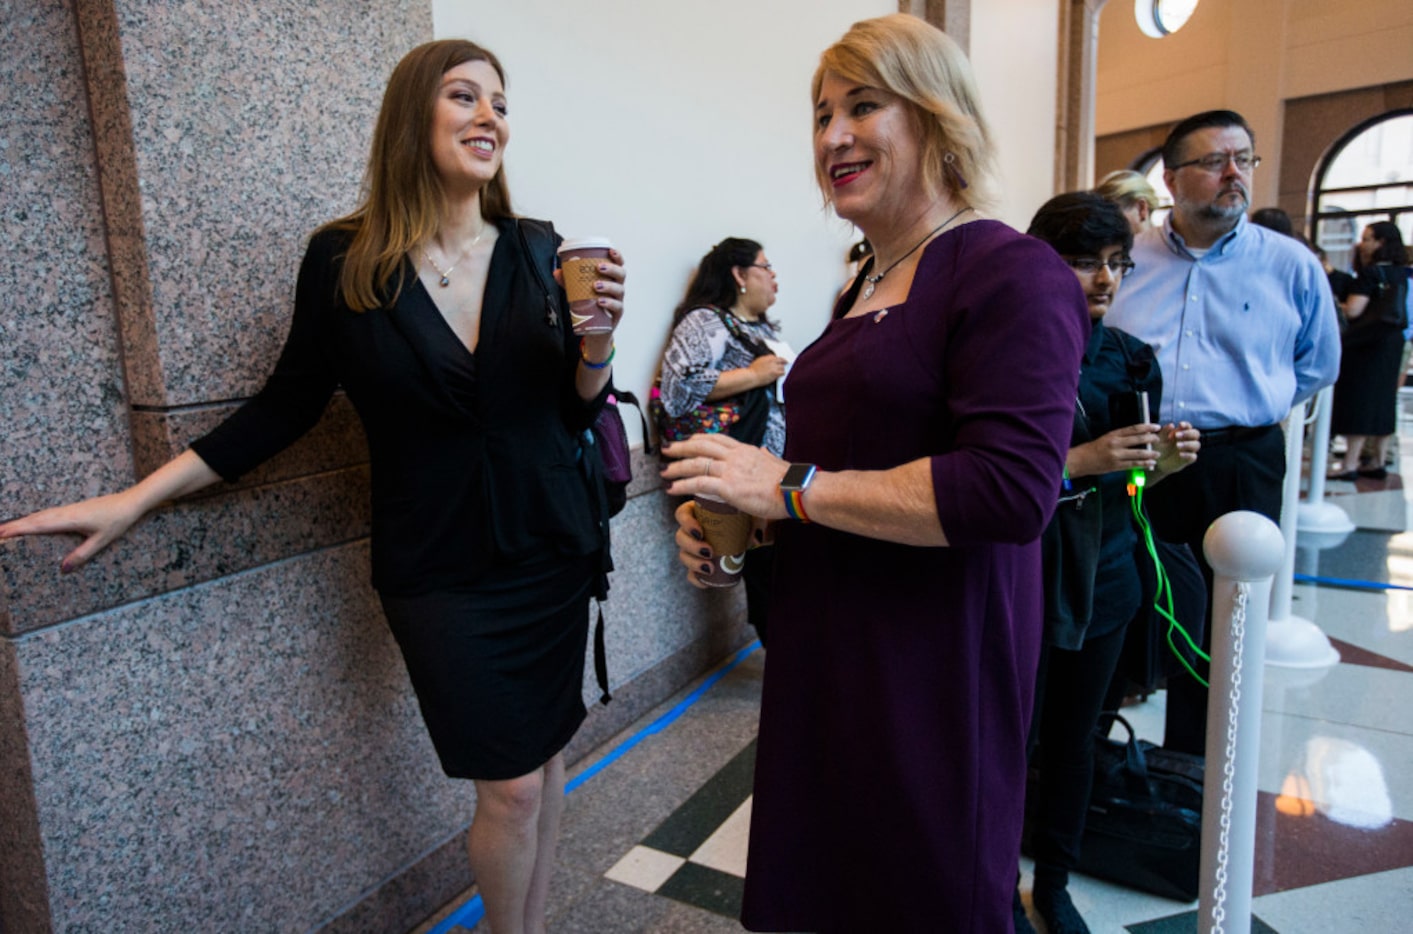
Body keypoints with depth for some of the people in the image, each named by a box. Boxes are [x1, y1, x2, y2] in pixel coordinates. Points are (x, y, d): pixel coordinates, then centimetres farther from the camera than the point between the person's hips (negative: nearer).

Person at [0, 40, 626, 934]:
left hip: (551, 550, 3)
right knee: (511, 786, 1)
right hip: (440, 570, -3)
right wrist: (135, 498, 2)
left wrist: (600, 333, -16)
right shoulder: (343, 261, -7)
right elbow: (288, 405, 3)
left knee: (548, 758, 13)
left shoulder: (534, 250, 0)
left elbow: (577, 411, 5)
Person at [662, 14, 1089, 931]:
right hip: (829, 648, 8)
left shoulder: (1011, 273, -13)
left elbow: (1010, 490, -26)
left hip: (933, 663, -8)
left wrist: (792, 487, -20)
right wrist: (733, 518, 5)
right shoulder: (865, 288, 13)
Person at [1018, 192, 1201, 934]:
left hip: (1106, 576, 5)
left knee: (1075, 734, 16)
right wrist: (1079, 462, -24)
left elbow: (1125, 481, 13)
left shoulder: (1131, 359, 4)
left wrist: (1162, 462, -8)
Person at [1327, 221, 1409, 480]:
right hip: (1393, 342, 8)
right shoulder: (1400, 274, 10)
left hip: (1367, 344, -8)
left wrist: (1337, 305, 1)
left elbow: (1353, 310, -21)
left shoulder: (1371, 273, -14)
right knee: (1382, 402, 12)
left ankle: (1349, 465, -6)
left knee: (1358, 402, -6)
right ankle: (1378, 461, 16)